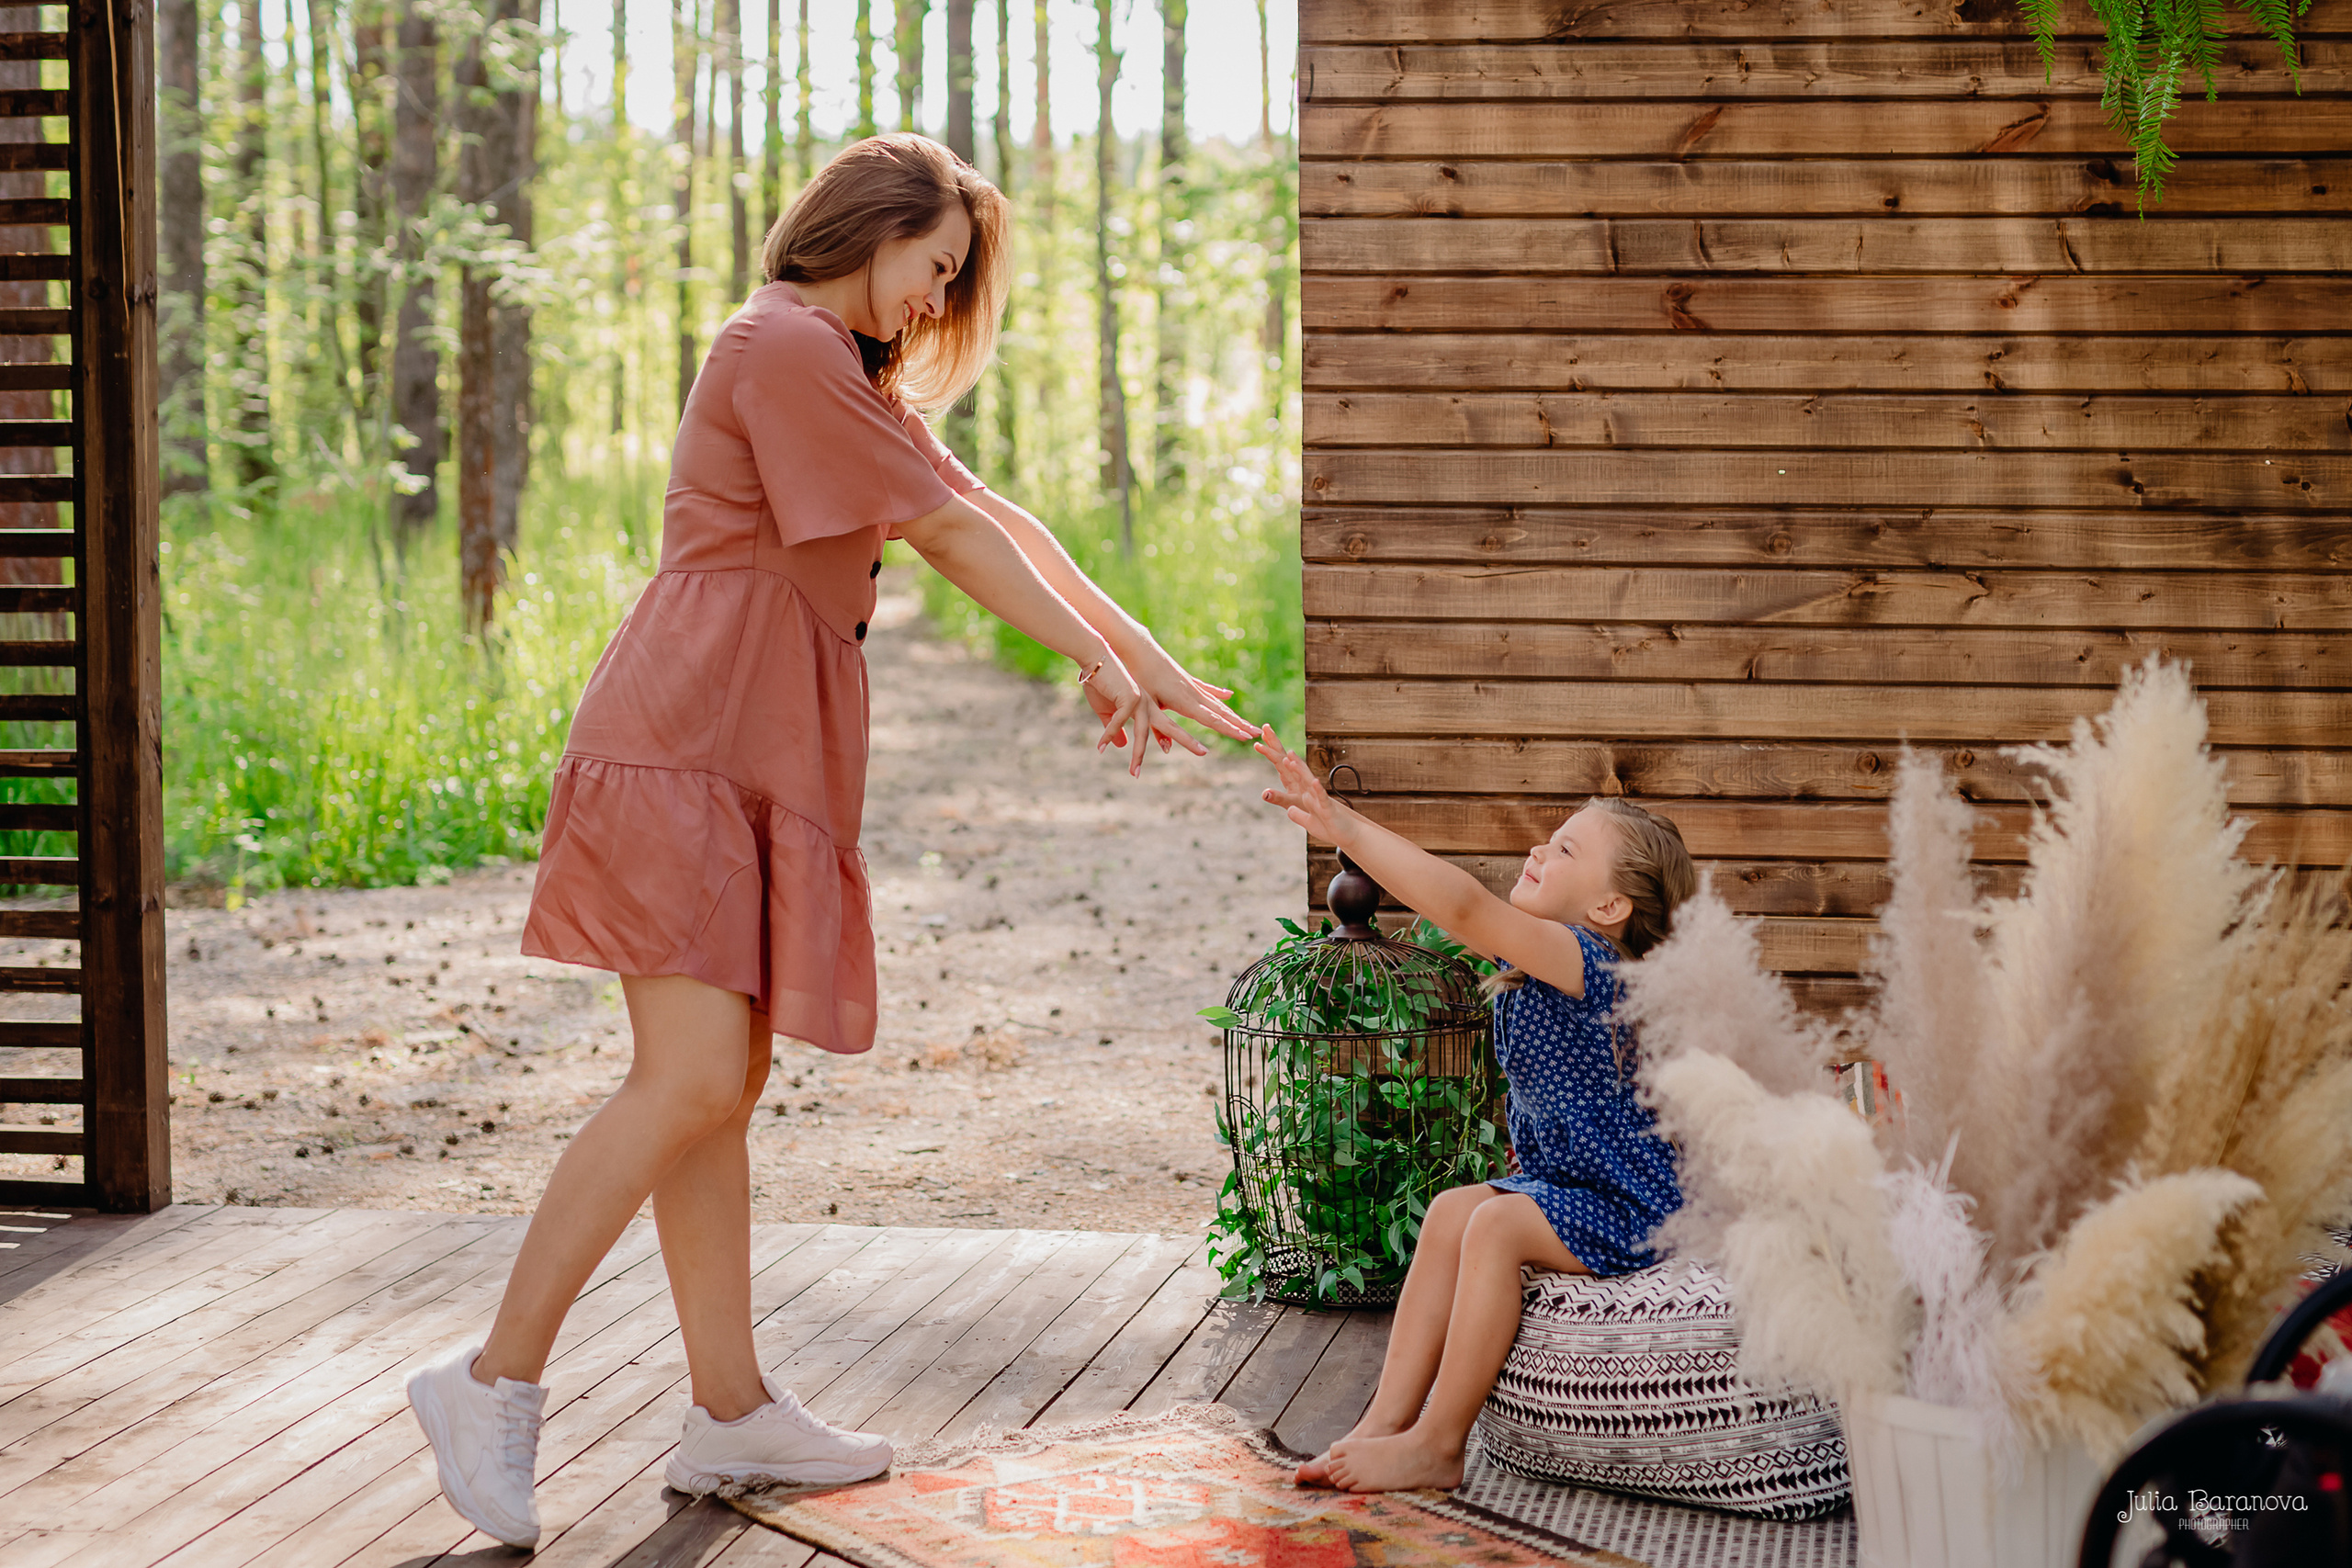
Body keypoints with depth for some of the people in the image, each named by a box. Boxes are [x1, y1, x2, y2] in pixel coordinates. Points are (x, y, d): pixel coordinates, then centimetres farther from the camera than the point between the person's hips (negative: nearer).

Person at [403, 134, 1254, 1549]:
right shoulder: (784, 346, -8)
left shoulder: (852, 378, 25)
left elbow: (998, 522, 21)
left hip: (764, 757, 10)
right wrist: (1099, 662, 2)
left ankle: (731, 1410, 11)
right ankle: (497, 1380, -9)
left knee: (727, 1087, 8)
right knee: (688, 1081, -15)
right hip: (688, 737, -10)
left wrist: (1157, 665, 15)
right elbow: (952, 536, -7)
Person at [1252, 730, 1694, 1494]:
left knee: (1496, 1224, -25)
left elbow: (1464, 908, -34)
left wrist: (1347, 827, -37)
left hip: (1631, 1208, -10)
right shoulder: (1532, 960, 7)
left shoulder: (1588, 962, -23)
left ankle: (1437, 1445, -15)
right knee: (1451, 1209, -3)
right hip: (1569, 1185, 10)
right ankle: (1389, 1417, -4)